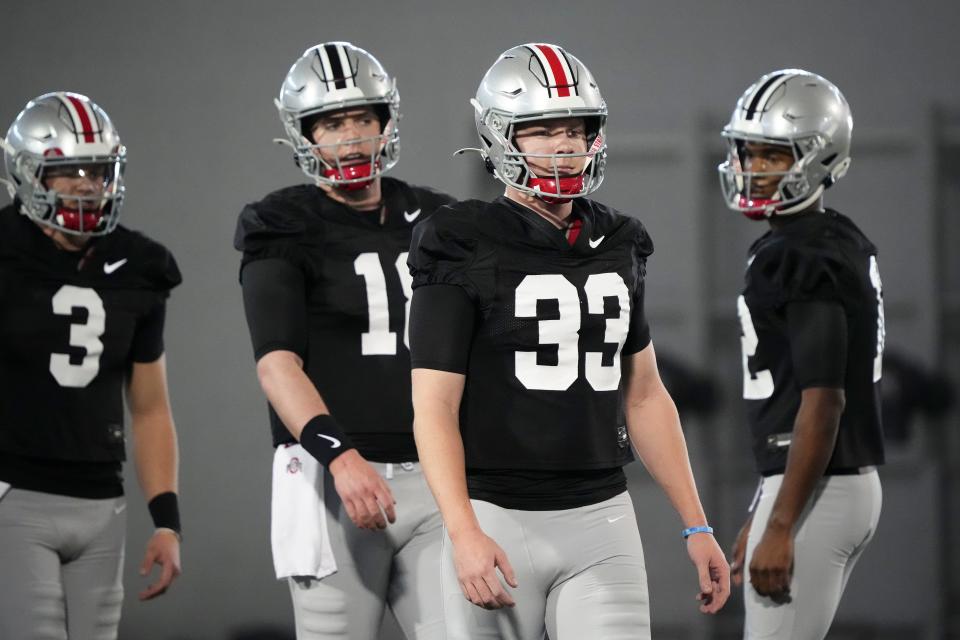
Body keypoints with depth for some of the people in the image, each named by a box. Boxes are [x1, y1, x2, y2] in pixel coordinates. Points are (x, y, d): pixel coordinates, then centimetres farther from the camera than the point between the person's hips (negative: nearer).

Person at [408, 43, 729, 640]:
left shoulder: (618, 247, 10)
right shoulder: (465, 250, -6)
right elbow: (435, 407, -11)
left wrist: (696, 525, 13)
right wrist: (463, 534, -23)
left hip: (602, 522, 4)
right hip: (499, 522, -4)